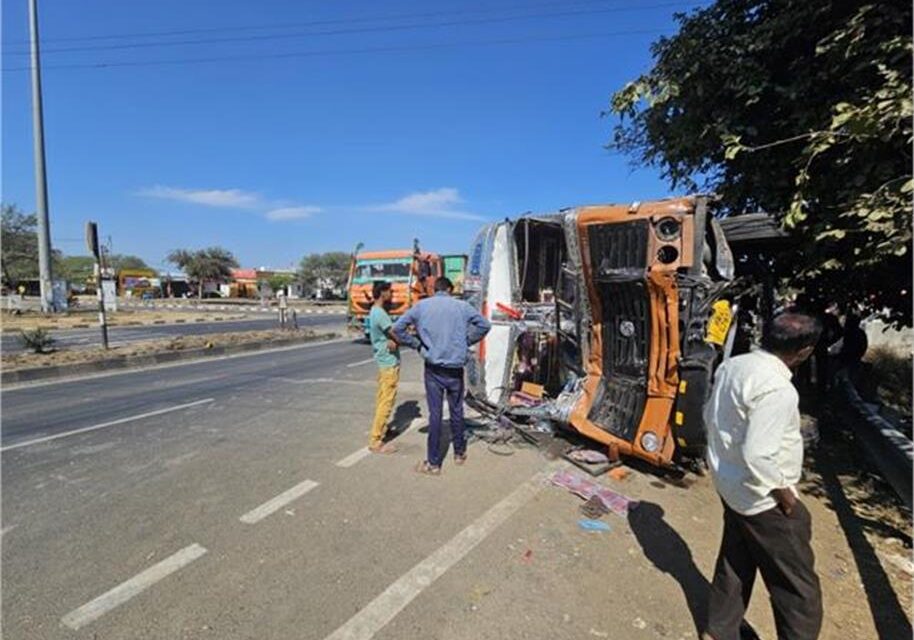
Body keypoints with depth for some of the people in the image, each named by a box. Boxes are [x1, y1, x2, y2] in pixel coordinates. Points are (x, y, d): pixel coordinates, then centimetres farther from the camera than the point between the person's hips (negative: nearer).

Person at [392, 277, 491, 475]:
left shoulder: (421, 306, 1)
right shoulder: (461, 306, 0)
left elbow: (398, 328, -1)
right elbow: (484, 325, 2)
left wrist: (417, 344, 5)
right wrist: (466, 341, 10)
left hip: (433, 368, 0)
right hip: (455, 368, 1)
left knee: (435, 414, 5)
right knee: (457, 411, 16)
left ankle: (433, 463, 11)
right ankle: (460, 453, 31)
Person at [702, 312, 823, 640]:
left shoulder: (731, 366, -3)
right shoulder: (777, 389, -29)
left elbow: (710, 416, 9)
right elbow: (757, 455, -29)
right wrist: (784, 494, -13)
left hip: (730, 485, 9)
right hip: (762, 498, -8)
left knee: (734, 563, 24)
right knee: (798, 586, 12)